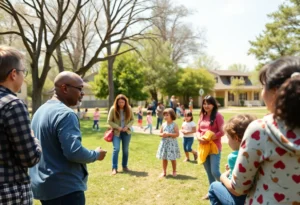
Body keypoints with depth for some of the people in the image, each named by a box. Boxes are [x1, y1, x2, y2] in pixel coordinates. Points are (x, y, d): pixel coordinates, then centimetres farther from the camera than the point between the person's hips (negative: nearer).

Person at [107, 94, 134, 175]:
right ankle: (114, 168, -3)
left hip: (126, 132, 3)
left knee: (126, 150, 10)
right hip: (116, 132, -3)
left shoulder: (129, 109, -6)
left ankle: (125, 166, 26)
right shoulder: (113, 109, -12)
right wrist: (117, 127, -17)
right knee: (116, 149, -12)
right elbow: (109, 121, -7)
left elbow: (132, 119, 3)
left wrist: (127, 126, -14)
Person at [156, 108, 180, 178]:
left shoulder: (174, 125, -7)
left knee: (173, 159, 6)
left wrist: (169, 134, -20)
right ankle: (164, 172, 21)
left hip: (172, 143, -4)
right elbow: (160, 133, 11)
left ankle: (174, 171, 24)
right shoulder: (163, 124, 5)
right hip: (164, 143, 4)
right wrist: (162, 134, -12)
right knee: (164, 158, 10)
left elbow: (177, 134, -13)